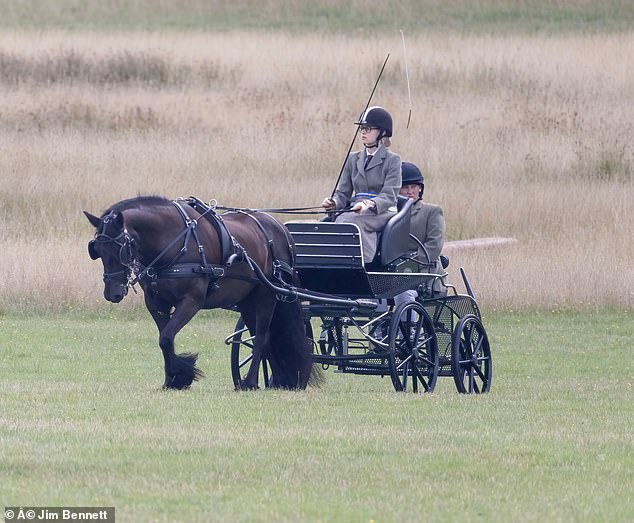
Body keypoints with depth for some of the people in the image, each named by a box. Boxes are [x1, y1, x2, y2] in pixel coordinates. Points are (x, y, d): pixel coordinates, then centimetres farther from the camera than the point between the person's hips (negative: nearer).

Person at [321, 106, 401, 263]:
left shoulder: (392, 160, 3)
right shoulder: (353, 159, 19)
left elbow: (389, 196, -9)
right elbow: (343, 193, 15)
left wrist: (369, 205, -30)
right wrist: (333, 203, -10)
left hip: (382, 213, -4)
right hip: (356, 212, 4)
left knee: (348, 221, -34)